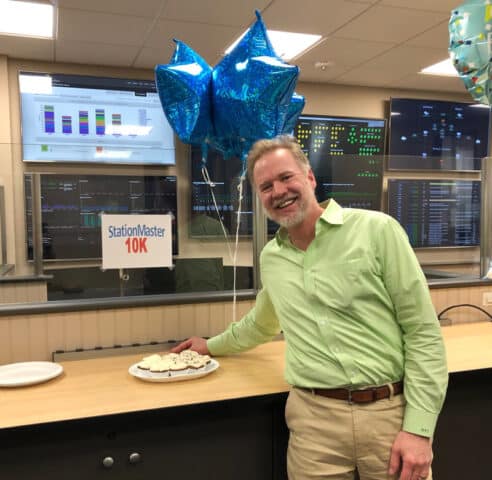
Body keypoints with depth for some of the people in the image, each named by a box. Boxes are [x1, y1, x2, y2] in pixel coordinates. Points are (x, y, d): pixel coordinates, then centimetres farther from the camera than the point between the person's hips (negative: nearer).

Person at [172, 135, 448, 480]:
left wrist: (419, 428, -11)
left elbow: (423, 332, -7)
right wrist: (213, 345, 34)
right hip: (313, 418, 3)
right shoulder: (270, 258, 8)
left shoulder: (377, 230, -8)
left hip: (391, 413, -3)